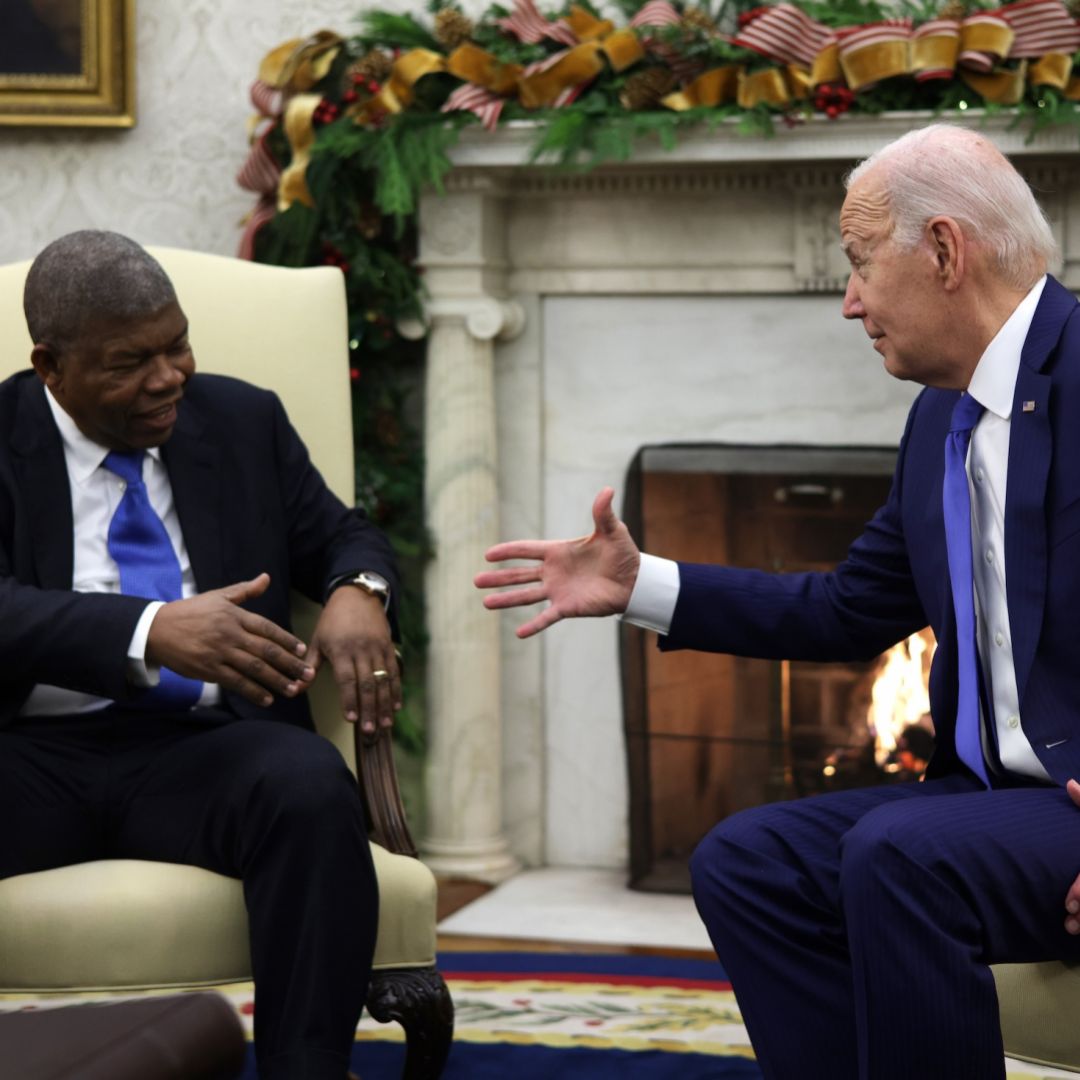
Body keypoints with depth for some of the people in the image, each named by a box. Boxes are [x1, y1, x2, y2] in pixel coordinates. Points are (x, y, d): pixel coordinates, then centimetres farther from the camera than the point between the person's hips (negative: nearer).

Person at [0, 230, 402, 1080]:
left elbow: (343, 539, 21)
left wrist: (358, 593, -5)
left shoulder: (243, 421, 14)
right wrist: (152, 629, -30)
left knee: (313, 786, -33)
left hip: (197, 752, 2)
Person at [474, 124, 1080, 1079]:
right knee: (742, 864, 0)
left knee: (898, 853, -31)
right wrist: (638, 586, 18)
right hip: (997, 789, 9)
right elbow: (851, 610, 23)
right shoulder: (943, 421, 15)